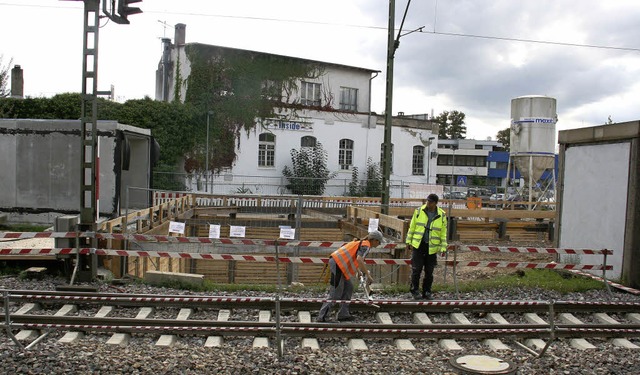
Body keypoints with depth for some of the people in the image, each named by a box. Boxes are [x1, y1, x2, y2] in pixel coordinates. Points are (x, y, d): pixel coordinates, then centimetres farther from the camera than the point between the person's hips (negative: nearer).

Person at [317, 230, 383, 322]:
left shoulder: (361, 242, 22)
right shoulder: (366, 245, -7)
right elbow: (359, 259, -25)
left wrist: (358, 271, 40)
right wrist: (368, 275, -21)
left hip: (336, 261, 10)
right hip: (337, 264, -10)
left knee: (348, 287, 14)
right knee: (335, 294, -5)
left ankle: (343, 314, 16)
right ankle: (322, 317, -3)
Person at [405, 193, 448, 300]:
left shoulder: (442, 215, 0)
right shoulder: (419, 211, 0)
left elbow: (443, 233, 5)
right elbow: (412, 227, 7)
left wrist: (443, 248, 1)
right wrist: (408, 241, 7)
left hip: (432, 248, 1)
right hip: (418, 245, -1)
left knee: (429, 271, 7)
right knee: (416, 269, -2)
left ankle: (426, 292, 19)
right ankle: (414, 290, 12)